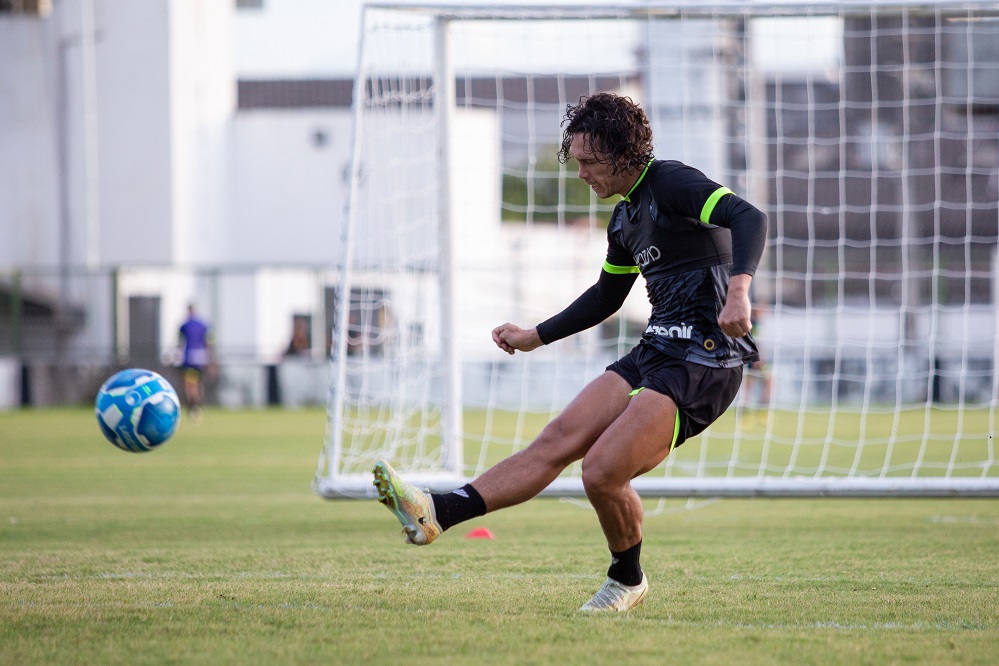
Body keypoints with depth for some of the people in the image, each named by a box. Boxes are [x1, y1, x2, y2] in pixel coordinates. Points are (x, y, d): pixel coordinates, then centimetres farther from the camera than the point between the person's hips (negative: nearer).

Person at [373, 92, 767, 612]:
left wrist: (738, 290, -42)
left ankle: (627, 580, 6)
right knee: (558, 441, -3)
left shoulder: (673, 184, -10)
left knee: (602, 472, -18)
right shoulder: (624, 218, 18)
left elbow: (749, 218, -26)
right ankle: (436, 514, -12)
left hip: (703, 363, -9)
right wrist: (535, 337, 34)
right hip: (656, 352, 9)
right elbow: (606, 297, 33)